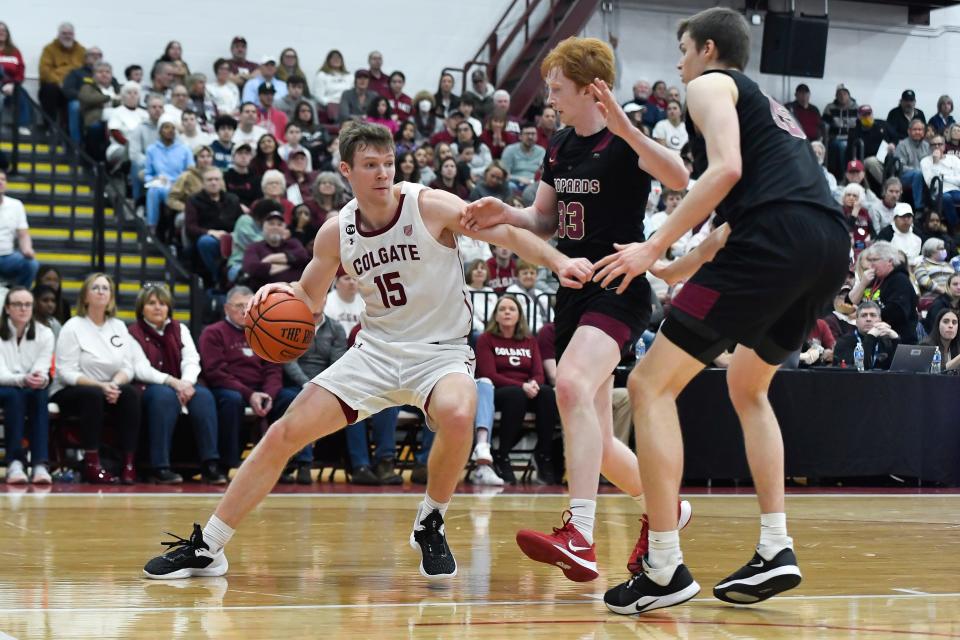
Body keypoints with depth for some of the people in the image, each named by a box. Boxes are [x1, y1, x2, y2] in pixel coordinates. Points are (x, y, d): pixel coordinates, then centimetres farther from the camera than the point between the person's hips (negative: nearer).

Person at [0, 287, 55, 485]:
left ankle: (40, 464, -45)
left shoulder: (45, 334, 1)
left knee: (38, 394, -34)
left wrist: (40, 379, -36)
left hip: (33, 391, 2)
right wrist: (23, 380, -36)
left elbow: (42, 369, -10)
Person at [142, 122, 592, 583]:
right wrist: (285, 291, -10)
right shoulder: (336, 233, 0)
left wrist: (558, 261, -30)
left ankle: (430, 524, -9)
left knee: (457, 415, -37)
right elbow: (310, 301, 13)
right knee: (284, 434, -5)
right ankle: (206, 547, 6)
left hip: (439, 350, -4)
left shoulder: (430, 207, -12)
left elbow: (508, 234, -14)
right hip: (376, 349, 4)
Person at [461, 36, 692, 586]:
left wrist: (626, 130, -42)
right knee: (594, 443, 11)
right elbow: (545, 220, 21)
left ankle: (580, 537, -40)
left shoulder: (624, 144, -11)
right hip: (574, 290, 9)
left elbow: (679, 179, -30)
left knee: (572, 384, -34)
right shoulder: (560, 147, 12)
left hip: (619, 289, -8)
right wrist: (506, 214, 0)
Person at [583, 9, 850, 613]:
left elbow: (726, 169, -9)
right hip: (832, 246, 9)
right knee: (748, 387, 29)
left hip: (775, 242, -9)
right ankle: (776, 551, 18)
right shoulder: (768, 106, 35)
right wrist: (676, 268, 43)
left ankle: (665, 570, -9)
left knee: (651, 385, -4)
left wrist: (655, 247, -8)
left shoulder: (710, 84, 10)